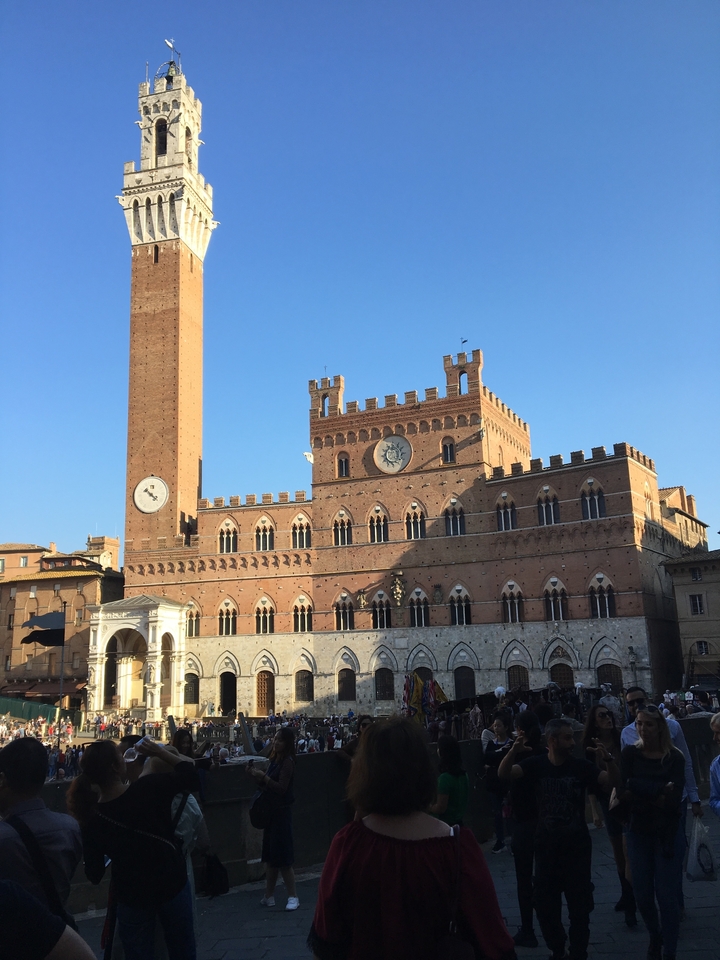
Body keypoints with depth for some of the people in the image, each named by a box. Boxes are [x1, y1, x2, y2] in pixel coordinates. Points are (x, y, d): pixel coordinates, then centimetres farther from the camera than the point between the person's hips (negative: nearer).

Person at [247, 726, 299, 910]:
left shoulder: (287, 762, -15)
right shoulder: (275, 760, 10)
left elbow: (281, 788, -23)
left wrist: (264, 776, -28)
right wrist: (256, 775, -1)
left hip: (281, 812, -9)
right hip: (271, 810, 9)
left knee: (283, 857, -5)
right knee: (270, 856, 14)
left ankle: (293, 897, 3)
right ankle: (269, 896, 22)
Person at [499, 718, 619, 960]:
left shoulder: (581, 766, -7)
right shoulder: (536, 765, -8)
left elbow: (613, 782, -14)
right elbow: (504, 774, -19)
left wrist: (608, 760, -35)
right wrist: (513, 752, -40)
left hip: (577, 845, -1)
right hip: (546, 846, 1)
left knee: (579, 904, 9)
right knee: (545, 904, 11)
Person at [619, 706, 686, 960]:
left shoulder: (674, 757, -10)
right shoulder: (630, 754, -6)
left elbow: (673, 800, -15)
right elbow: (623, 791, -15)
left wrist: (639, 795, -21)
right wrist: (657, 795, -23)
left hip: (668, 832, -2)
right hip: (639, 832, 2)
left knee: (666, 894, 0)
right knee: (642, 894, 11)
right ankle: (655, 937, 38)